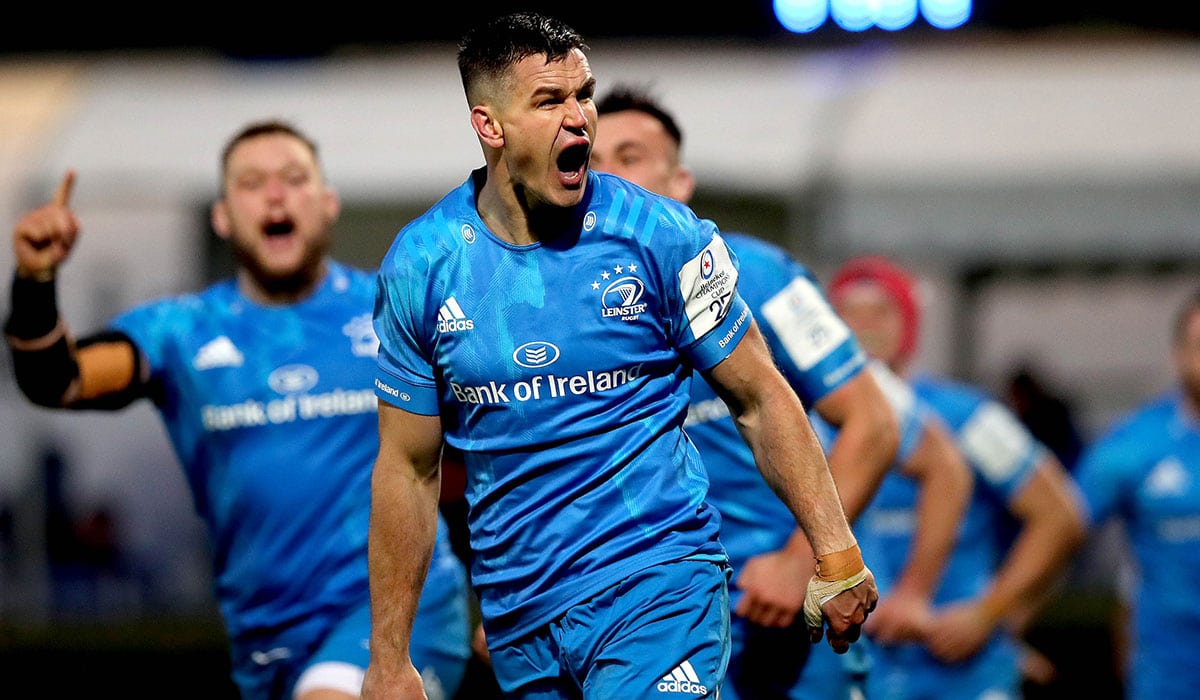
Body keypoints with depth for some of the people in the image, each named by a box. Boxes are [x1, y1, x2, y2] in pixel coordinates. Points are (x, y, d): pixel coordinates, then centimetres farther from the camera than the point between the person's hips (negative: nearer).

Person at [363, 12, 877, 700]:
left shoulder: (663, 236, -6)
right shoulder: (421, 264, -1)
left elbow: (761, 399, 2)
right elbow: (408, 470, 6)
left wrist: (838, 557, -3)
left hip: (660, 587, -3)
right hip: (517, 612, 3)